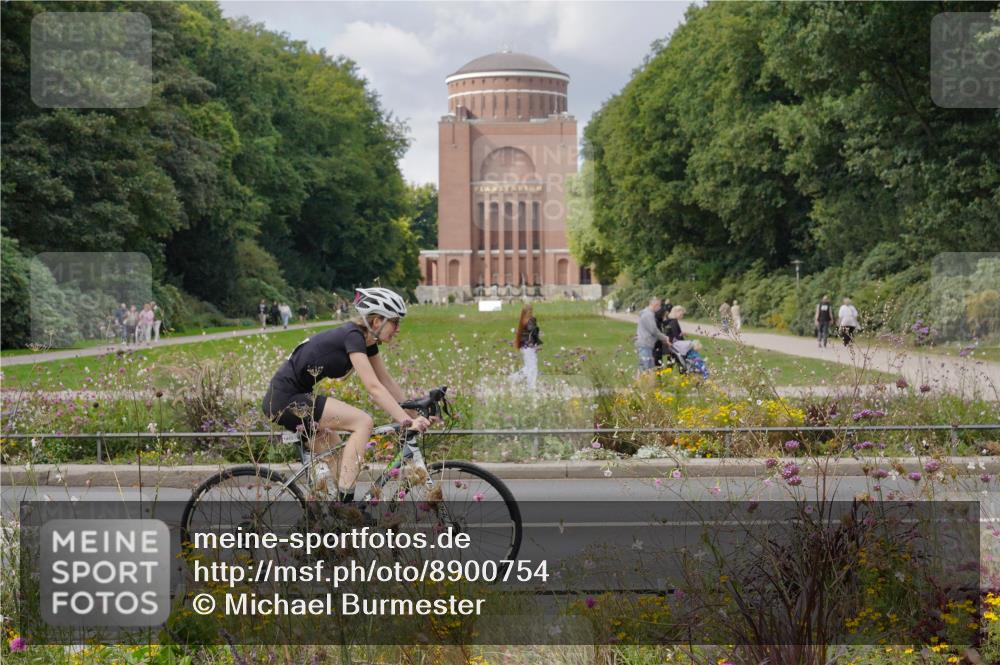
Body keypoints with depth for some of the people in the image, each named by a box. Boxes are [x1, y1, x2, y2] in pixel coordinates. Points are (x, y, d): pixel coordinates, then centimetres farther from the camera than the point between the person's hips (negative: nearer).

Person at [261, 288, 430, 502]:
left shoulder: (367, 340, 8)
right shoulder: (353, 336, -19)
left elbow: (387, 382, 12)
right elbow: (374, 387, -27)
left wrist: (414, 413, 6)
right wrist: (407, 422, -30)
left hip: (294, 399, 10)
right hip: (285, 399, -10)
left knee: (339, 462, 12)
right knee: (363, 422, -17)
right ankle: (345, 501, -19)